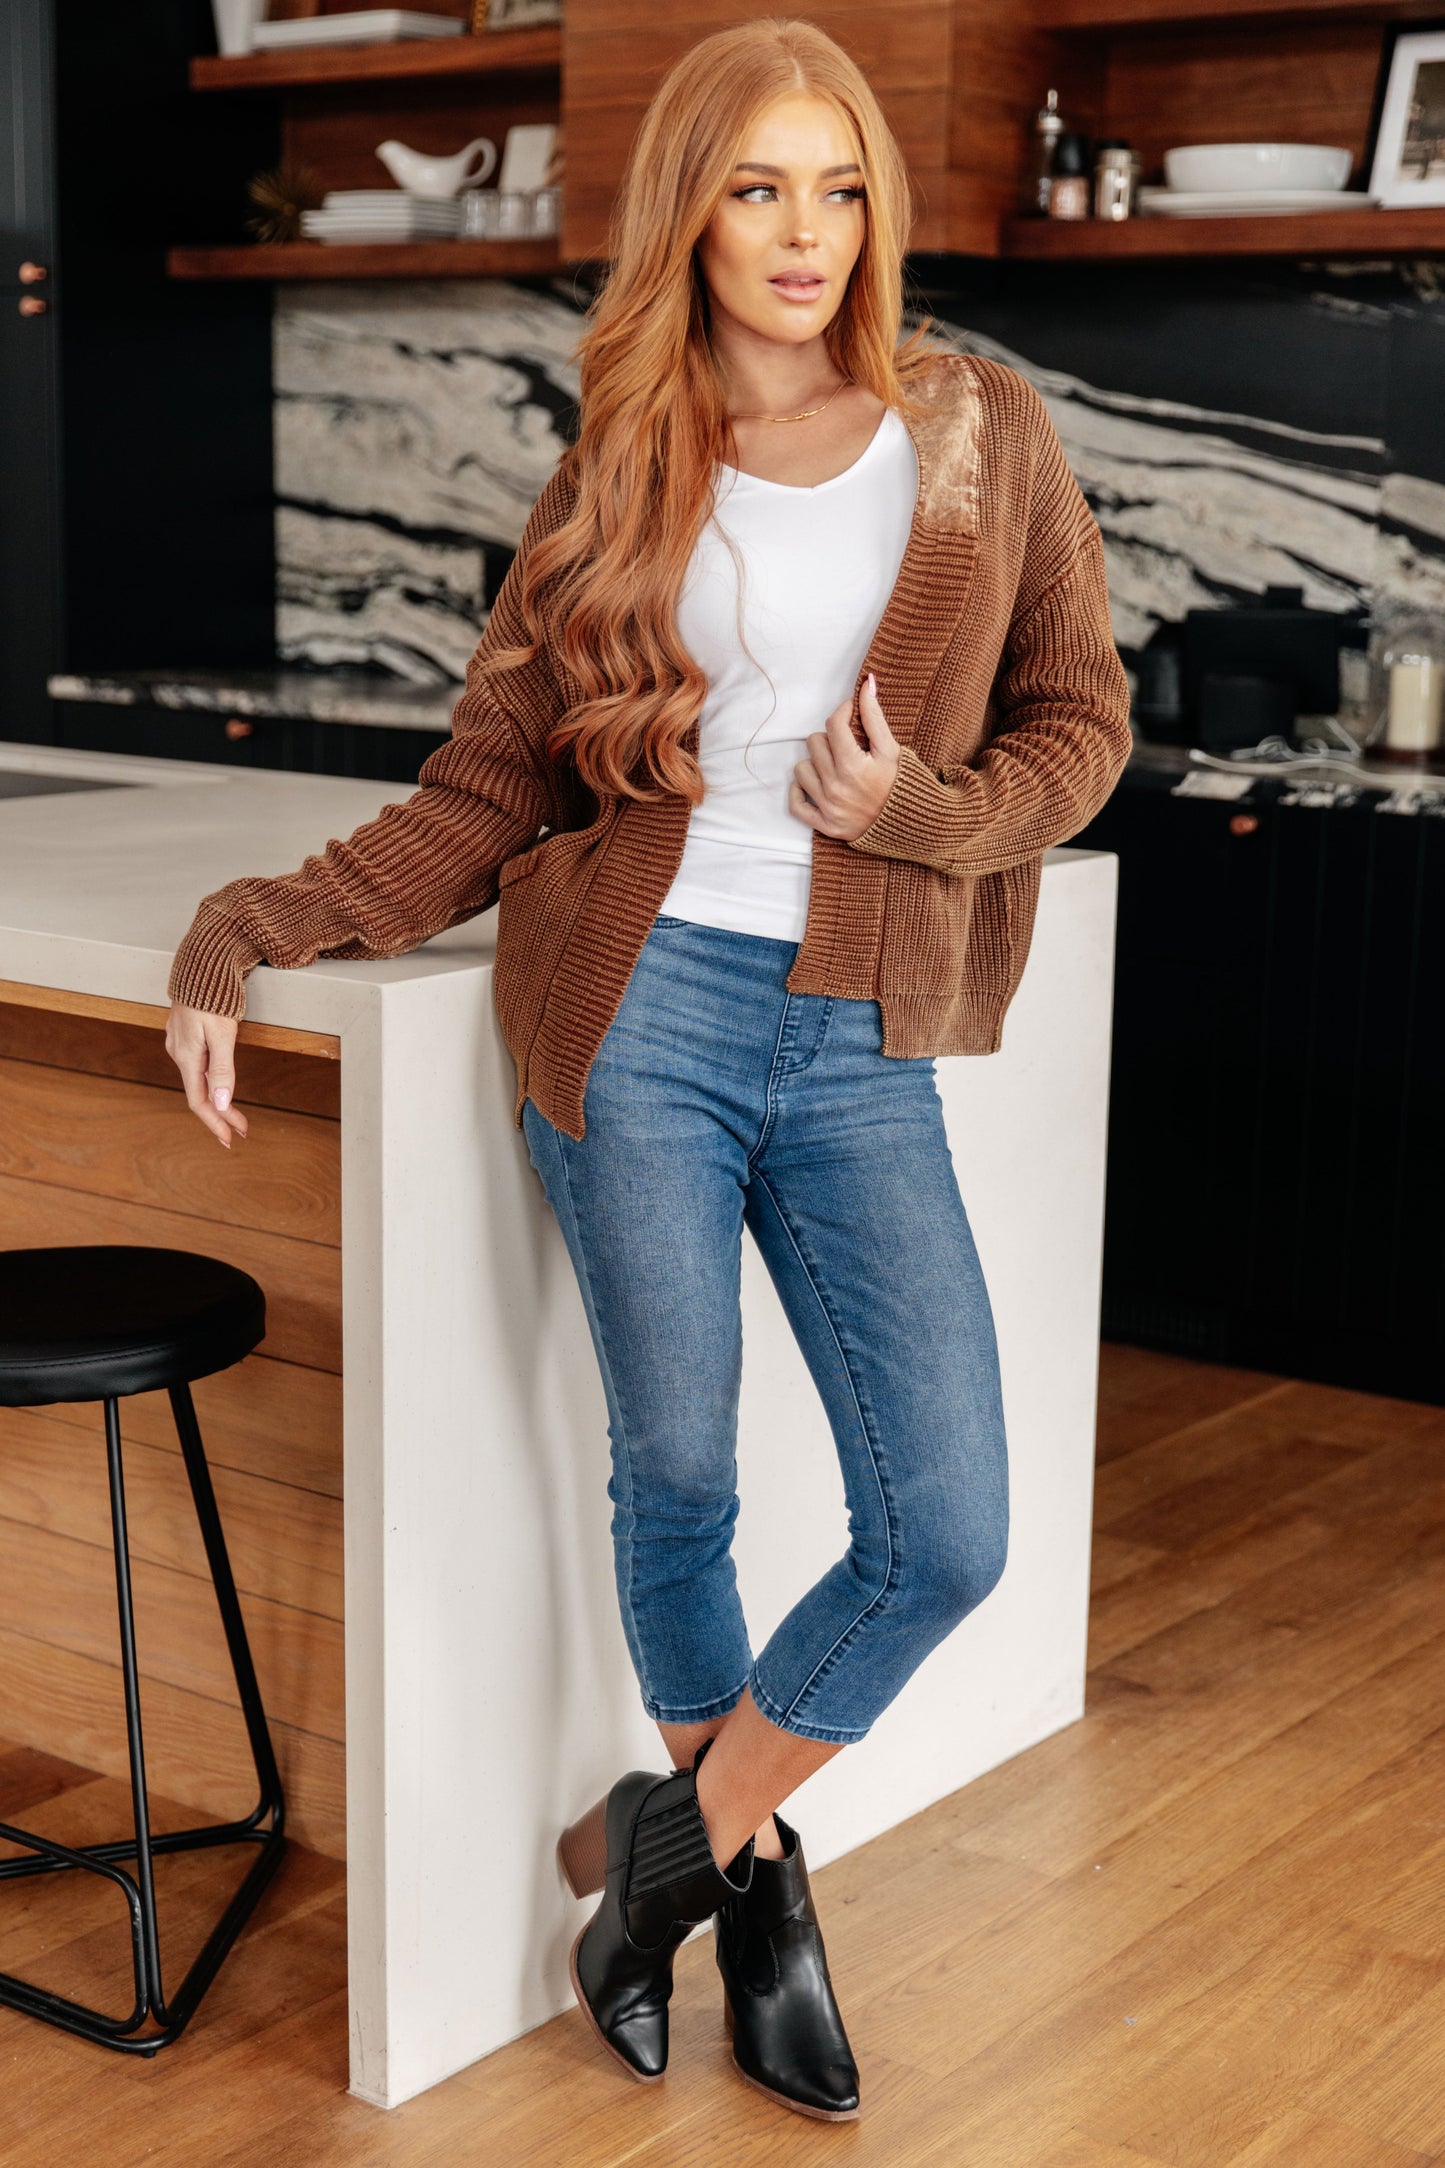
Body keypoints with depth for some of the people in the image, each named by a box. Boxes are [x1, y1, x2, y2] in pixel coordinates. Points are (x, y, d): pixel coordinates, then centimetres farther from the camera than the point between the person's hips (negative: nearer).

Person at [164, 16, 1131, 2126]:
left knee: (947, 1540, -5)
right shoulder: (616, 487, 6)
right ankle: (750, 1871, 33)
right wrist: (248, 930, -10)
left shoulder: (981, 432, 7)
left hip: (858, 1055, 1)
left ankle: (663, 1840, 19)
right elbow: (481, 804, 3)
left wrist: (922, 808, -8)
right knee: (679, 1484, 7)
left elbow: (1078, 713, 12)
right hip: (642, 1017, -1)